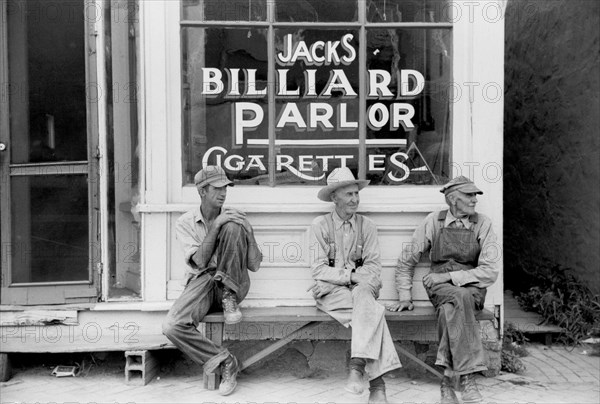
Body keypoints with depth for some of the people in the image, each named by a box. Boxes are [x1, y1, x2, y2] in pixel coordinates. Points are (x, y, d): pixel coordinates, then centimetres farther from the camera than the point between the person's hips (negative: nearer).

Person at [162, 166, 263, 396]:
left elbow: (254, 265, 0)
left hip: (233, 284, 0)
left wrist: (248, 231, -15)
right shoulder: (185, 223, 3)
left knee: (233, 228, -22)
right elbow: (199, 261, -12)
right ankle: (224, 361, -10)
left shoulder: (233, 217, 4)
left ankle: (230, 299, -16)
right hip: (201, 282, 0)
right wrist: (215, 226, -18)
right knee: (172, 326, -29)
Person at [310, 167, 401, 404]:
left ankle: (358, 366, -37)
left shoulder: (367, 226, 8)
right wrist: (352, 275, -14)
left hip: (360, 288, 2)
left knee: (363, 295, -35)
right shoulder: (320, 225, 1)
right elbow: (318, 269, -6)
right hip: (330, 292, -2)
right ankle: (377, 382, -30)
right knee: (373, 312, -29)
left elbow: (373, 267, 0)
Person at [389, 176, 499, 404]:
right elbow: (407, 261, 11)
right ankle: (466, 377, -36)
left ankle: (448, 379, -29)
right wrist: (405, 296, 4)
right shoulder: (434, 221, 3)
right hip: (439, 288, 0)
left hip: (472, 288, 0)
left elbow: (490, 272, -7)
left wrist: (448, 276, -14)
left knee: (450, 308, -36)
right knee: (458, 299, -36)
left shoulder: (483, 224, 1)